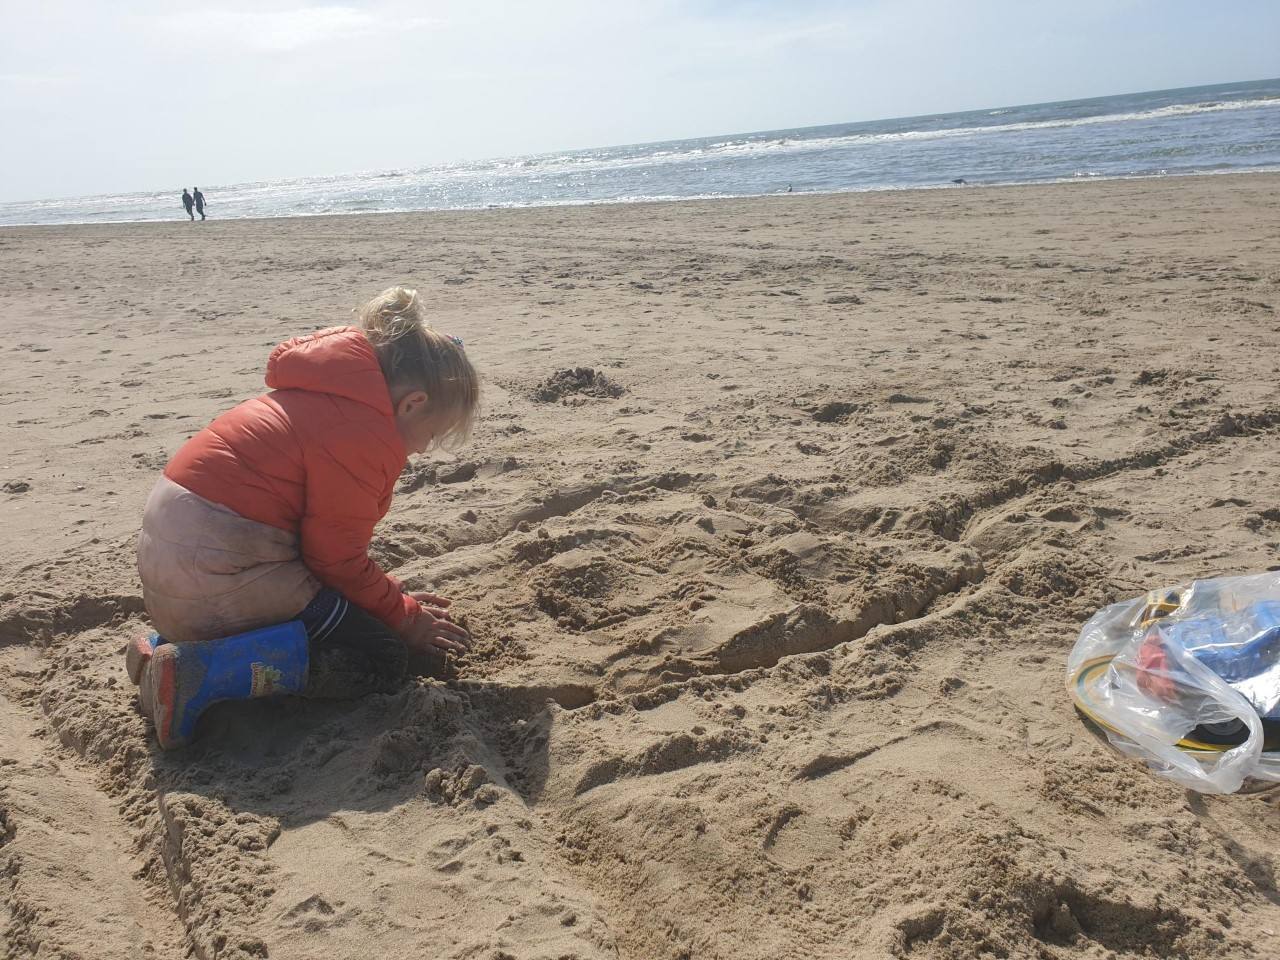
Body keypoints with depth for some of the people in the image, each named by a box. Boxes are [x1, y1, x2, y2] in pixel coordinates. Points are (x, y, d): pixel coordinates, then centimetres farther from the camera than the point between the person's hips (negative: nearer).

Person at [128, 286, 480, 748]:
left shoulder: (334, 399, 13)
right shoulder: (367, 434, -18)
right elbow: (337, 560, -12)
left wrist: (400, 601, 18)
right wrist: (406, 618, 3)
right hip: (218, 575, -10)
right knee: (382, 659, -8)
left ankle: (163, 647, 12)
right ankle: (197, 670, -19)